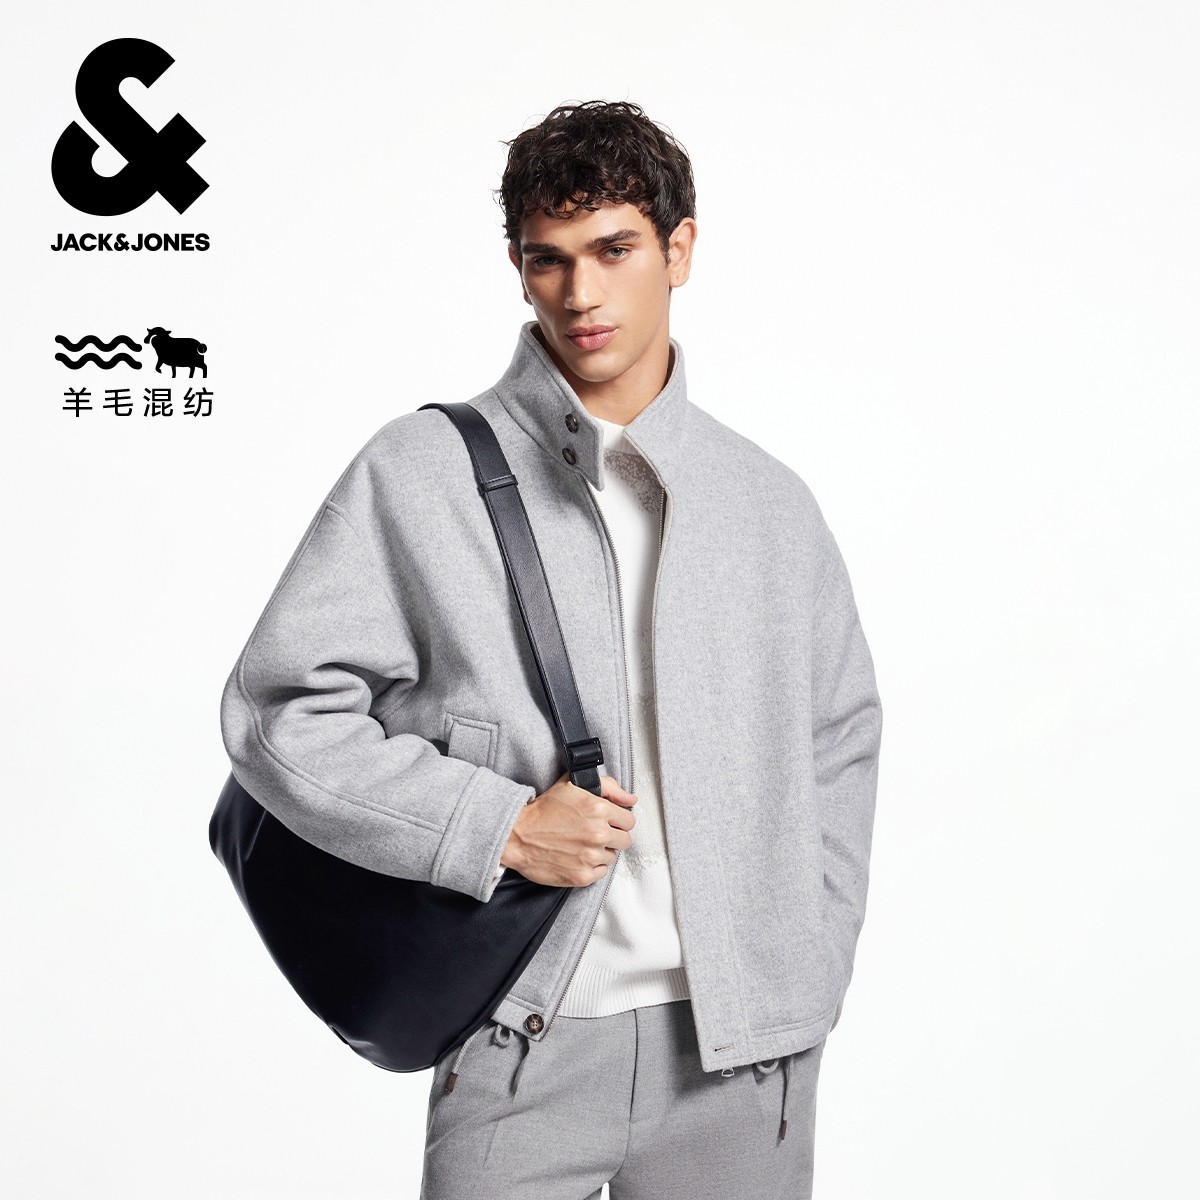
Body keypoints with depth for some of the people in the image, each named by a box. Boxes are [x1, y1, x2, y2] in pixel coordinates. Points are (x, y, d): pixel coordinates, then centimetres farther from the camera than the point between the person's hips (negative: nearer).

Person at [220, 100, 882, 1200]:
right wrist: (497, 826, -13)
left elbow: (842, 738, 15)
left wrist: (806, 982, 8)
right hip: (525, 1039, -2)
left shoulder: (771, 503, 7)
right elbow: (279, 708, -5)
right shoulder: (419, 473, -3)